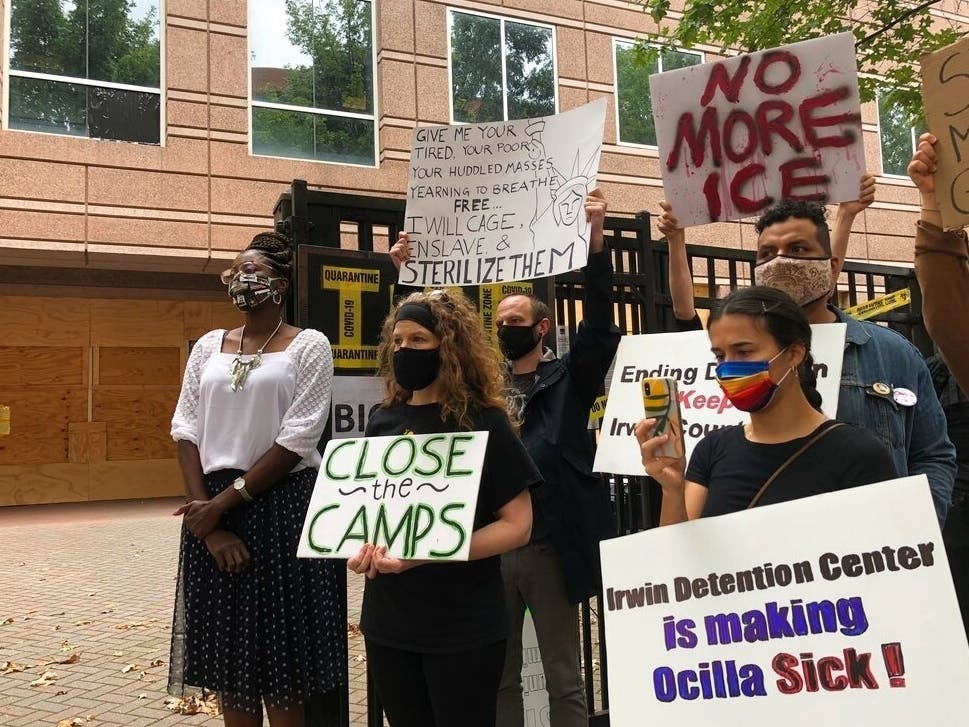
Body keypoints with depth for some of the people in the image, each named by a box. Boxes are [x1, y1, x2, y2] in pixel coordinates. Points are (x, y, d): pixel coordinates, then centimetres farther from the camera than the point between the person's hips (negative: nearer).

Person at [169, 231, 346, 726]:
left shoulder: (308, 345, -4)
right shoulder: (209, 346, 10)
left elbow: (297, 441, -12)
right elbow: (186, 431, 4)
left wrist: (225, 501, -13)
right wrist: (208, 516, -8)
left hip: (282, 505, -4)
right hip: (214, 508, 5)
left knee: (280, 651, 4)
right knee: (227, 648, 11)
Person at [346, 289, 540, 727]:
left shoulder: (483, 422, -9)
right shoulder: (382, 422, 5)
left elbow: (517, 524, -12)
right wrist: (360, 548, -7)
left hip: (463, 629, -5)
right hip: (388, 623, 5)